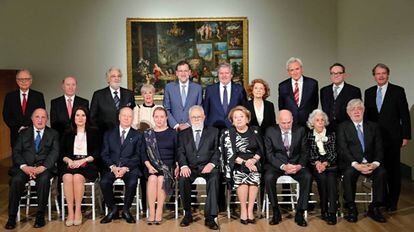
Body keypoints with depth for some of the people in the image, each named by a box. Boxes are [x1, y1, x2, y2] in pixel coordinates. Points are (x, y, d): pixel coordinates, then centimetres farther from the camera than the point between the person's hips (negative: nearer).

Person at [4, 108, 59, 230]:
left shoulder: (53, 134, 12)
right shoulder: (23, 133, 17)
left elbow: (54, 153, -1)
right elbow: (16, 152, 7)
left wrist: (42, 167, -18)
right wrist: (24, 166, -13)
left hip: (44, 167, -2)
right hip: (24, 166, 2)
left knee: (44, 179, -34)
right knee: (16, 180, -29)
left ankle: (40, 216, -23)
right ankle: (12, 217, -19)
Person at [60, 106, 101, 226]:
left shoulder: (94, 132, 13)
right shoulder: (67, 133, 21)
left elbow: (97, 153, 4)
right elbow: (62, 153, 14)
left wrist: (83, 160, -11)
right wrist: (69, 160, -7)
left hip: (88, 164, -2)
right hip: (71, 164, 2)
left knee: (78, 177, -34)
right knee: (67, 177, -32)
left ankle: (78, 211, -25)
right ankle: (70, 212, -29)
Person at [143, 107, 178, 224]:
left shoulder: (173, 133, 10)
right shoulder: (147, 134, 14)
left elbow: (178, 152, 7)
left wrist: (177, 167, -9)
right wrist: (149, 166, -9)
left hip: (168, 166, -1)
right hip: (152, 166, 1)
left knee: (161, 179, -31)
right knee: (152, 178, -31)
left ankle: (159, 212, -23)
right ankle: (151, 212, -26)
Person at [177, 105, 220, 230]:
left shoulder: (213, 131, 15)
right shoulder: (183, 134, 18)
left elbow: (217, 151, 6)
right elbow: (180, 152, 6)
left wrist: (212, 164, -13)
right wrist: (184, 166, -15)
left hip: (207, 167, -1)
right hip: (190, 167, 1)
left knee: (214, 178, -34)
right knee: (183, 179, -31)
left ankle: (210, 217, -30)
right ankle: (188, 214, -13)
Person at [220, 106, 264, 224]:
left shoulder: (255, 131, 9)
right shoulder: (228, 133, 2)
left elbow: (261, 150, 9)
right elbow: (230, 155, -5)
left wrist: (253, 159, -10)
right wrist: (244, 162, -17)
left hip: (253, 163, 2)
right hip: (236, 165, -2)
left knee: (255, 177, -28)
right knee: (241, 177, -31)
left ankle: (250, 210, -20)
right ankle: (243, 210, -17)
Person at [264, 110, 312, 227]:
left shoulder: (300, 131, 5)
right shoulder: (270, 131, -1)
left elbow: (304, 152, 5)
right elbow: (269, 154, -6)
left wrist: (300, 165, -16)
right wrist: (283, 166, -21)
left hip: (296, 164, 1)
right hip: (277, 164, -1)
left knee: (308, 176, -28)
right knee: (269, 177, -32)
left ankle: (299, 213, -17)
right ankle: (276, 213, -16)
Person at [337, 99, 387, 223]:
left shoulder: (373, 127, 14)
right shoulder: (343, 127, 6)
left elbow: (379, 148, 7)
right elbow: (343, 149, -5)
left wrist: (375, 163, -14)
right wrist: (355, 164, -21)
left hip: (370, 163, 2)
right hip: (351, 163, -2)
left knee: (381, 172, -27)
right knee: (349, 173, -34)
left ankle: (374, 208, -15)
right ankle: (351, 209, -20)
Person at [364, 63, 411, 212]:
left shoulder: (398, 91, -2)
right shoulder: (369, 92, 10)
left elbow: (405, 115, -3)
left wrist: (406, 136, -7)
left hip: (392, 138, -3)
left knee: (393, 171, 4)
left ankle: (392, 202, 14)